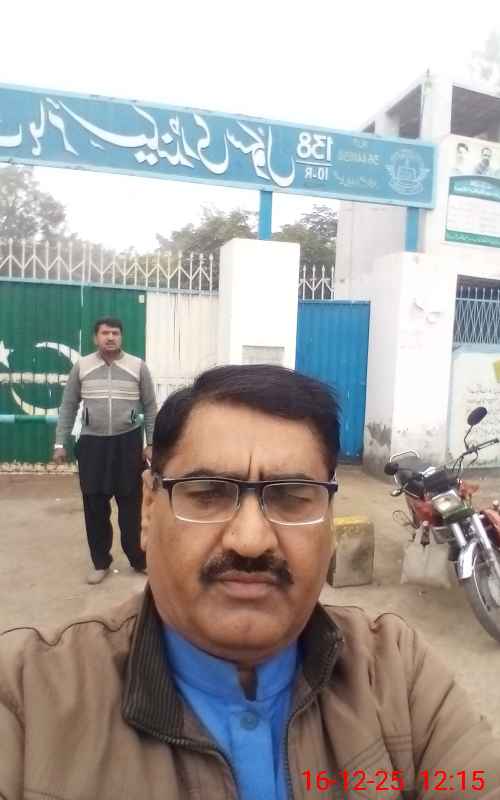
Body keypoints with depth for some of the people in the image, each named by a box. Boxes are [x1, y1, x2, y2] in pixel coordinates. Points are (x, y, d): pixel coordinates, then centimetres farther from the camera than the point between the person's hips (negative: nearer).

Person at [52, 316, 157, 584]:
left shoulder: (138, 366, 0)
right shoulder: (81, 366, 2)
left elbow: (150, 407, 4)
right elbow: (68, 406, 7)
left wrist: (151, 443, 0)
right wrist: (60, 443, 3)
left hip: (128, 442, -1)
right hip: (92, 443, 1)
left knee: (131, 504, 5)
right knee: (94, 505, 7)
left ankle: (139, 560, 21)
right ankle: (100, 562, 23)